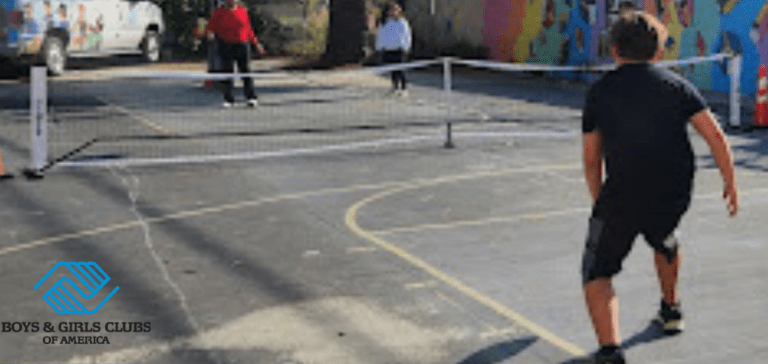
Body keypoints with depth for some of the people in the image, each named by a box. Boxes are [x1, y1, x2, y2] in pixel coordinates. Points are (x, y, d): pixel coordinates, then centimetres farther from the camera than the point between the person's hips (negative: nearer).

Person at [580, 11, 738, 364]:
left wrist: (601, 205, 21)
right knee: (664, 241, 36)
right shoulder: (677, 85, 8)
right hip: (675, 195, 4)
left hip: (622, 196, -3)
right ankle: (671, 311, 53)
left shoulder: (599, 91, 5)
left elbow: (591, 162, 8)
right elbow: (716, 138, 0)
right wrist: (730, 183, 11)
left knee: (597, 274, 6)